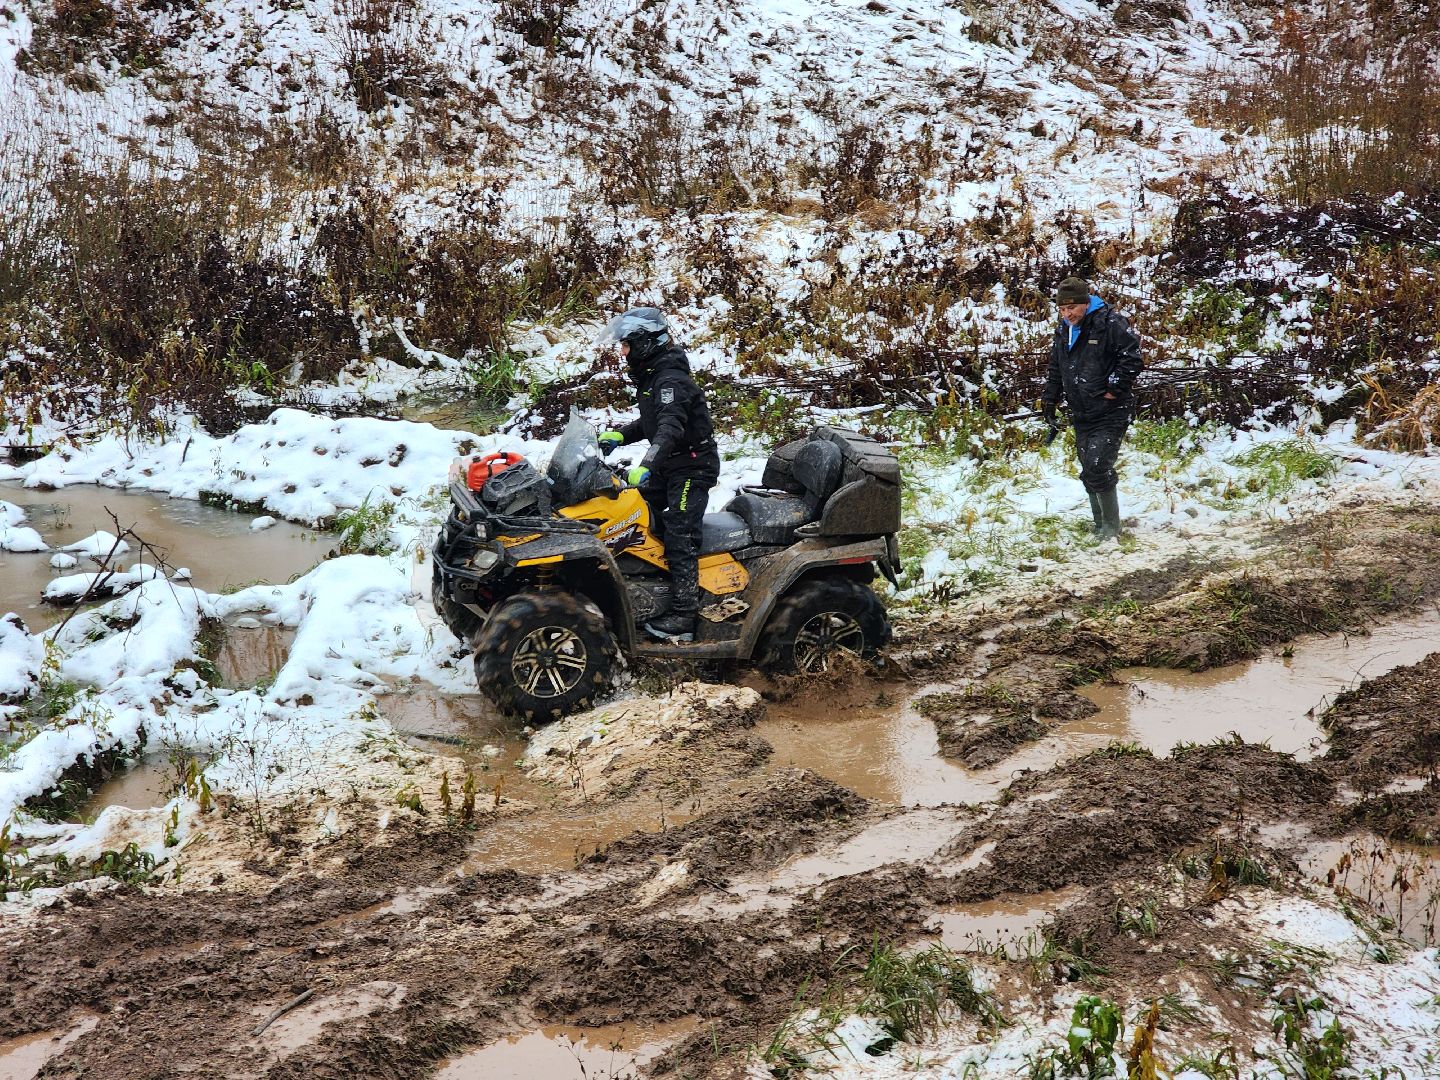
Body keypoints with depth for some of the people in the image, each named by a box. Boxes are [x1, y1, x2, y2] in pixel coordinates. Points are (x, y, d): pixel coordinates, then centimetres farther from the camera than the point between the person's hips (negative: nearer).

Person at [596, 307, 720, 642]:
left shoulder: (671, 379, -21)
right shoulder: (650, 376, 12)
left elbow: (671, 427, -36)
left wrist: (647, 464, -48)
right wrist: (620, 436, 12)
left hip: (692, 466, -11)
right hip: (670, 465, 11)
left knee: (679, 538, -14)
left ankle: (683, 618, -15)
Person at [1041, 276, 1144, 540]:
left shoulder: (1109, 323, -12)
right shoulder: (1063, 332, 13)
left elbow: (1132, 359, -15)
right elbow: (1056, 370, 25)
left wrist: (1114, 389, -15)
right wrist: (1049, 397, 16)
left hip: (1110, 414, -8)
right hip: (1081, 416, 8)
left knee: (1097, 469, -16)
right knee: (1089, 472, 10)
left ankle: (1111, 528, -3)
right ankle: (1101, 527, 20)